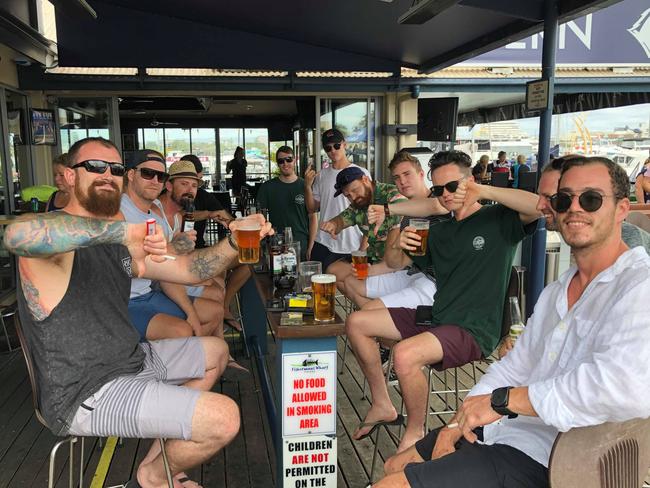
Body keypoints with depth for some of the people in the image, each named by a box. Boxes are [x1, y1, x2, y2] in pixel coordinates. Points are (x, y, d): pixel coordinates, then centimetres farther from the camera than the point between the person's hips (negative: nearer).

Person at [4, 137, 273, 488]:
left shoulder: (115, 243, 12)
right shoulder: (58, 238, -16)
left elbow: (188, 269, 8)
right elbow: (17, 235, -42)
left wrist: (234, 242, -9)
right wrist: (123, 230, -44)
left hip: (130, 360, 10)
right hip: (85, 393, -10)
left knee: (216, 351, 25)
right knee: (223, 418, -21)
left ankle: (163, 454, 24)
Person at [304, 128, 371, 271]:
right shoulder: (321, 175, 9)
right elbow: (312, 209, 12)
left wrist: (365, 244, -7)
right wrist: (307, 186, -4)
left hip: (353, 248, -3)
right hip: (323, 245, 3)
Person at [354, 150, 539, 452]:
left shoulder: (499, 219, -5)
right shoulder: (439, 231, 16)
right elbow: (396, 263, 21)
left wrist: (483, 191, -23)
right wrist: (396, 245, -2)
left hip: (474, 330, -8)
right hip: (435, 317, 8)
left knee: (405, 354, -34)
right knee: (356, 323, 7)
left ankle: (415, 433, -6)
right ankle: (382, 405, 17)